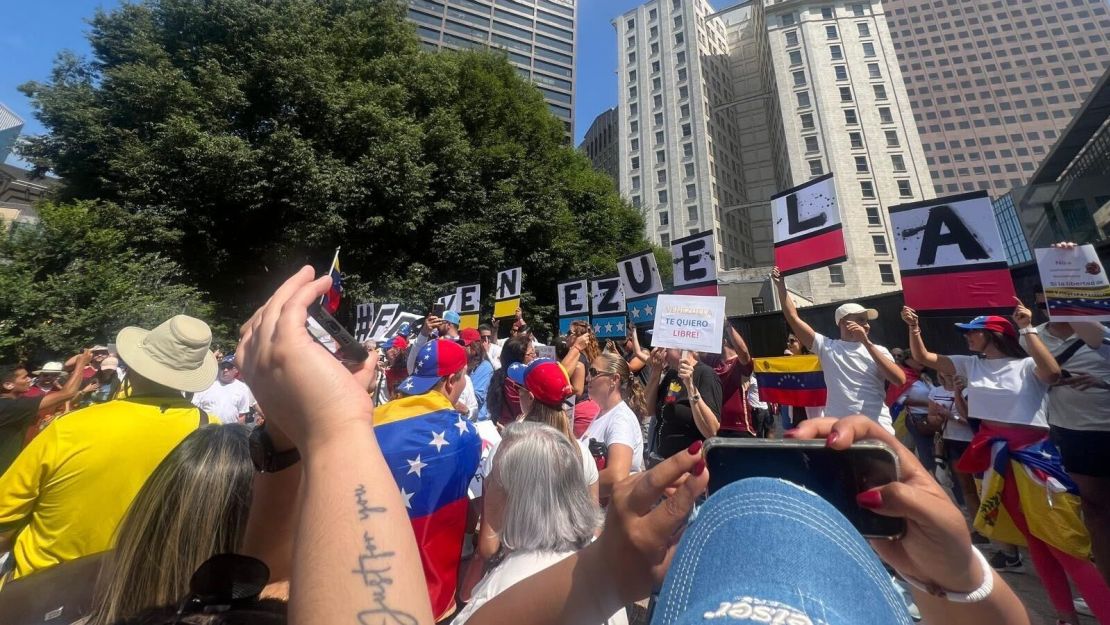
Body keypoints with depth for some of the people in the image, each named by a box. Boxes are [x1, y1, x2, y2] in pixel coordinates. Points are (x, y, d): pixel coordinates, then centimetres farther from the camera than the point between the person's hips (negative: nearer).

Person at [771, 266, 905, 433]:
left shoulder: (878, 350, 8)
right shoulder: (827, 346, 5)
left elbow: (900, 380, -10)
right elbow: (793, 318, -1)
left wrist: (867, 342, -14)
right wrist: (781, 286, -5)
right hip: (838, 428, -1)